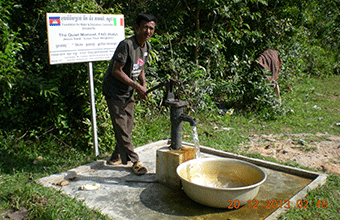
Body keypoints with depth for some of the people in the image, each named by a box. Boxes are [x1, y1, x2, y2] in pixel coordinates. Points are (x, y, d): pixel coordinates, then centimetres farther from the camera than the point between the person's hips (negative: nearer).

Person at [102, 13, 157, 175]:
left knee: (128, 127, 13)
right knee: (122, 128, -5)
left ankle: (117, 157, 31)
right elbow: (116, 71, -24)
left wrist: (143, 85, -2)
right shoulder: (126, 45, -23)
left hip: (128, 92, 8)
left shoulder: (147, 46, 3)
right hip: (114, 90, -8)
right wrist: (137, 86, -24)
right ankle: (134, 161, 6)